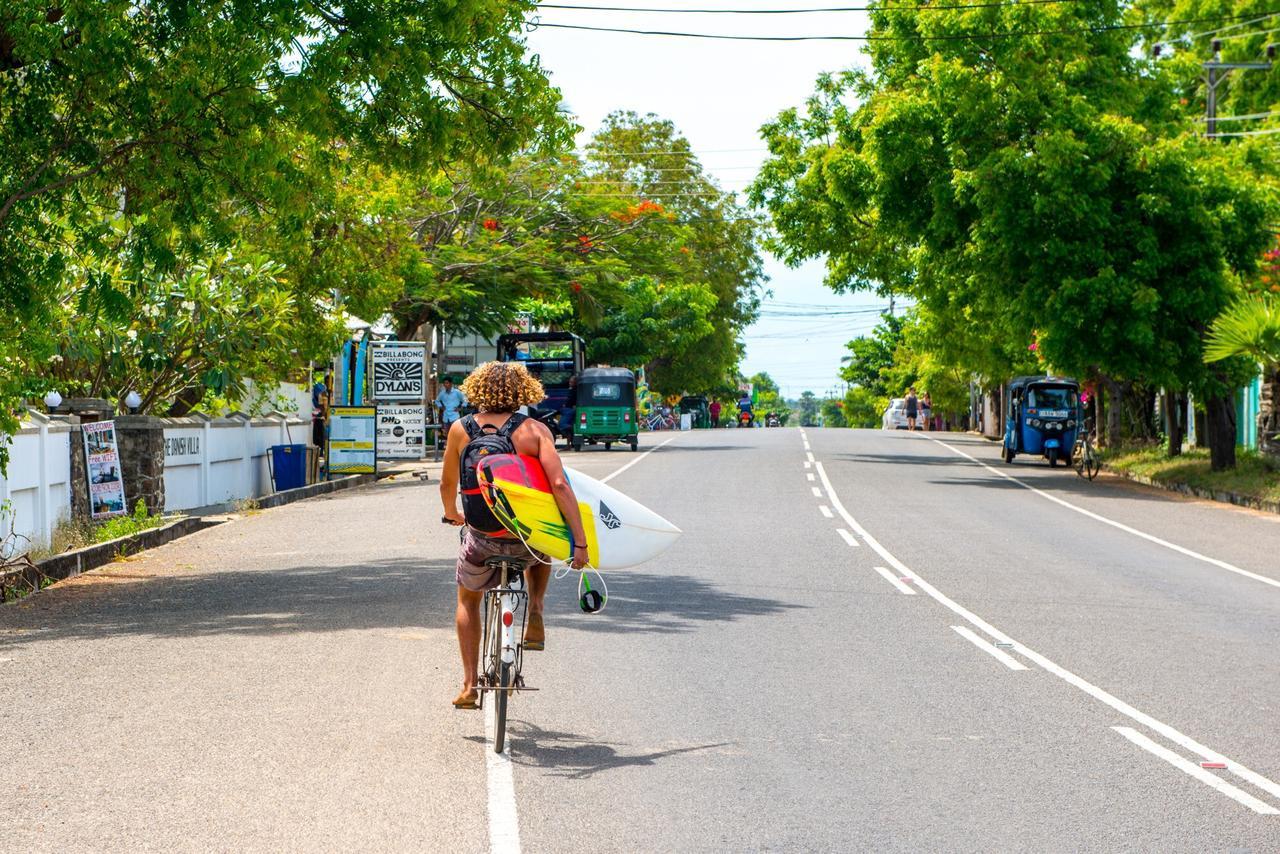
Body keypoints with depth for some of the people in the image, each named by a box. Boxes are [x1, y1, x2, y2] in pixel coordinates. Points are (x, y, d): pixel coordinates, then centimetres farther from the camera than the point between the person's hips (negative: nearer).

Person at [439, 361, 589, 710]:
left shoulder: (461, 429, -2)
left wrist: (452, 514, 32)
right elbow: (559, 485, -17)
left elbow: (447, 485, 10)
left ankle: (470, 684, 21)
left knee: (468, 599, 29)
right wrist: (580, 543, -14)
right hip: (526, 537, -1)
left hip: (480, 539, 1)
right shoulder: (534, 429, -9)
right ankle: (535, 615, 19)